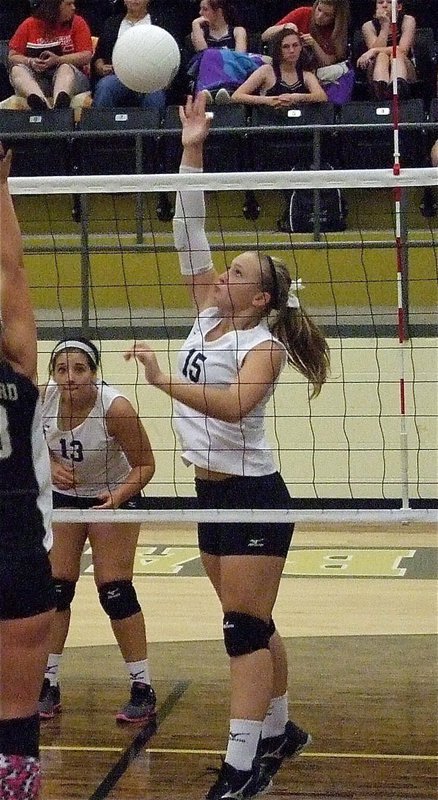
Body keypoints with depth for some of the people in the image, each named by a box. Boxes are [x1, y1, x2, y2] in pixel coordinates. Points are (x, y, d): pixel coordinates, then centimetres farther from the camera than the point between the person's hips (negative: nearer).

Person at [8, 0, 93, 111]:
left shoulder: (77, 22, 4)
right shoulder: (29, 24, 6)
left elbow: (86, 57, -6)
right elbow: (13, 57, 5)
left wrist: (58, 60, -21)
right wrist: (31, 62, -17)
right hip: (37, 79, 1)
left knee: (66, 68, -32)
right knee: (17, 69, -25)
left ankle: (60, 100, -67)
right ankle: (39, 101, -59)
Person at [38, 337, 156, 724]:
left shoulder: (115, 407, -29)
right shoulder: (41, 400, -20)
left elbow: (145, 464, -19)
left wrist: (118, 496, -34)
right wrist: (51, 466, -20)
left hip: (113, 497, -4)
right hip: (63, 496, 4)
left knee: (114, 589, -8)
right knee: (55, 586, 2)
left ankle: (143, 688, 2)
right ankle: (48, 684, 13)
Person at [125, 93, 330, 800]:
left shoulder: (263, 344, -12)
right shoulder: (210, 315, 8)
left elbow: (234, 404, -30)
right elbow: (190, 237, 4)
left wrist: (164, 381, -34)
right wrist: (191, 151, 0)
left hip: (252, 497, -8)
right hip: (212, 493, 8)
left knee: (245, 627, -10)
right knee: (251, 626, 15)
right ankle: (279, 730, 29)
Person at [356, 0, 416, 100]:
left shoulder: (408, 21, -3)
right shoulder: (368, 26, 1)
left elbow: (403, 50, -17)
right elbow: (376, 49, -15)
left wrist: (374, 51, -24)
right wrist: (385, 26, -20)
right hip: (377, 75, 0)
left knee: (396, 54, -29)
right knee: (382, 55, -29)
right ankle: (380, 87, -61)